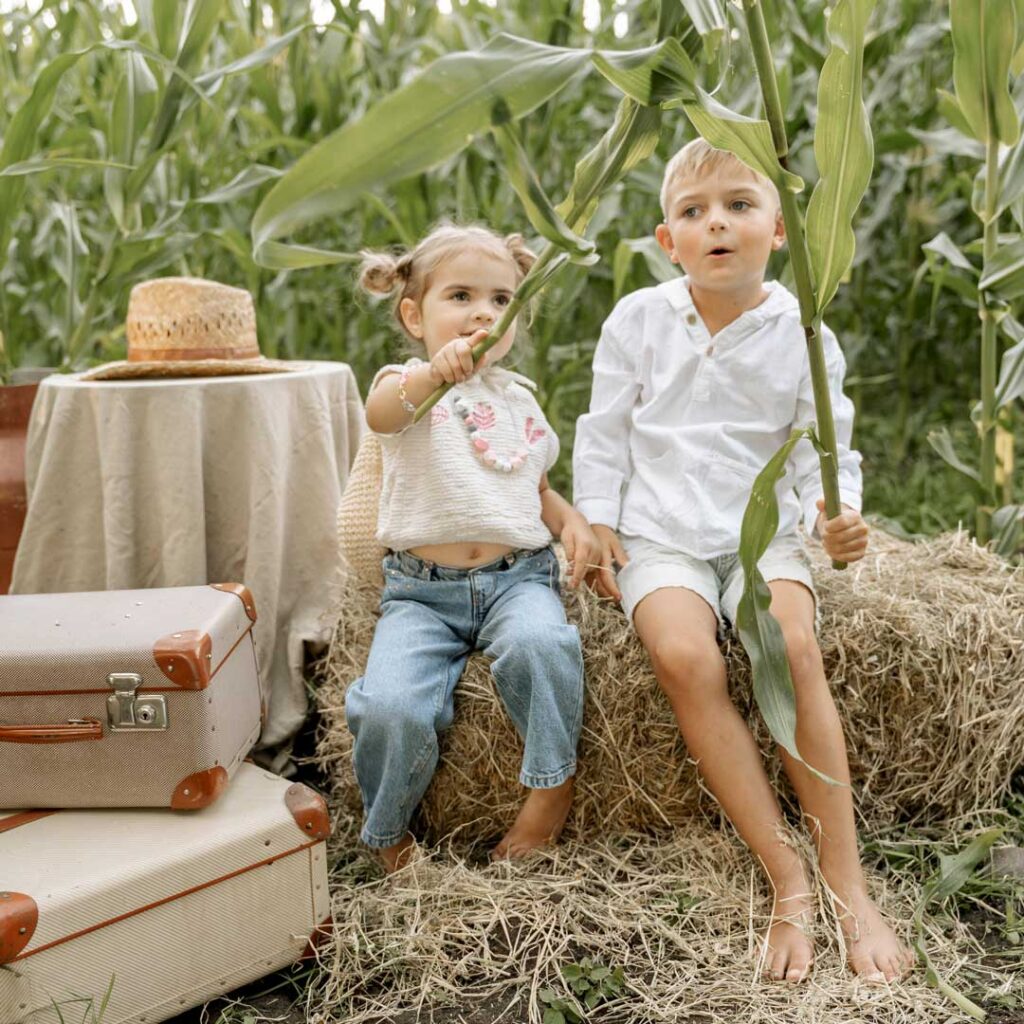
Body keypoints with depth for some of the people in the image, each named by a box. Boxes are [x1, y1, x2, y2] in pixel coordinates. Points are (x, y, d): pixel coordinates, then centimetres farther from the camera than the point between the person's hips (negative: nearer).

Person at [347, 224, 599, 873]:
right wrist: (434, 372, -48)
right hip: (421, 590, -2)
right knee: (390, 708, -27)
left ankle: (553, 788, -10)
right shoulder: (413, 387, 2)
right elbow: (381, 412, -25)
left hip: (518, 576, 3)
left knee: (539, 643, -33)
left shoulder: (518, 400, 18)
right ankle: (389, 832, 2)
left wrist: (570, 519, 6)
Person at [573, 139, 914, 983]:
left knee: (793, 646, -31)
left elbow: (826, 446, 6)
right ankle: (788, 880, -23)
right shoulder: (637, 321, 3)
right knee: (685, 654, -31)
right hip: (661, 534, 0)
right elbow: (605, 432, 9)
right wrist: (596, 523, 1)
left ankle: (848, 883, -20)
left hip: (764, 530, 0)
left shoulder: (801, 334, 2)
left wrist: (839, 510, -13)